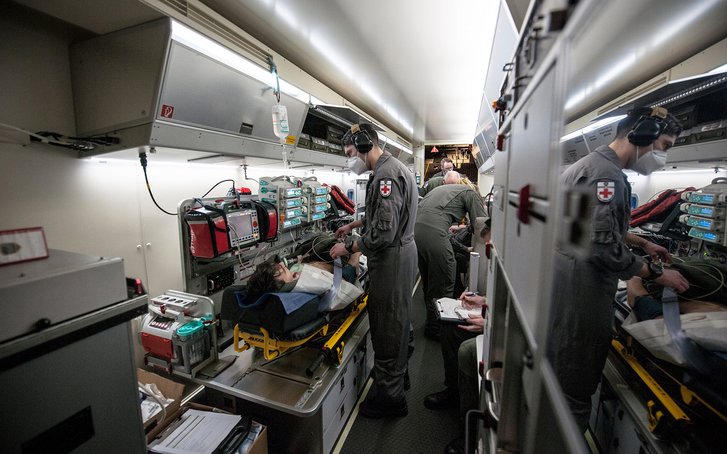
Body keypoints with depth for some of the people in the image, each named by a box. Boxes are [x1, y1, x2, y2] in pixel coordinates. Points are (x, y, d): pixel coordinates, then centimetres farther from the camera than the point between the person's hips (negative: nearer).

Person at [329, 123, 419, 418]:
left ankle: (389, 396, 22)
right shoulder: (392, 168, 13)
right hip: (402, 252, 11)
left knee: (387, 327, 3)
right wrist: (353, 225, 23)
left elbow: (383, 233, -27)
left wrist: (347, 247, -15)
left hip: (392, 259, -11)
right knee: (398, 319, 26)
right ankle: (397, 372, 48)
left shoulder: (386, 174, -21)